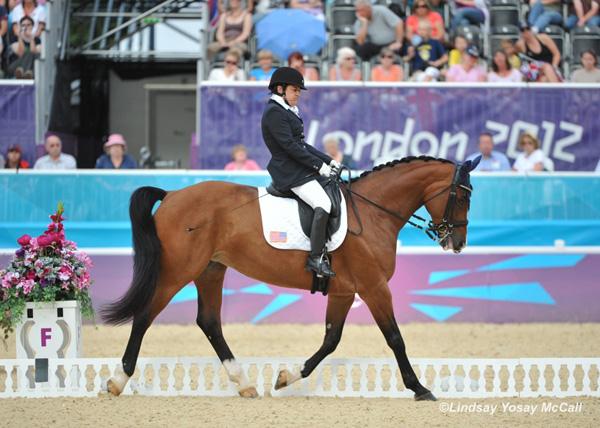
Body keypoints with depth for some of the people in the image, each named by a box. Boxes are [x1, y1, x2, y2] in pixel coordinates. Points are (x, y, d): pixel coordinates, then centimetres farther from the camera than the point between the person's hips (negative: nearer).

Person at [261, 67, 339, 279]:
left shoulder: (287, 111, 19)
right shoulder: (274, 112, -13)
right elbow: (289, 146, -19)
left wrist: (328, 161, 14)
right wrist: (318, 165, -17)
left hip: (303, 169, 11)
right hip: (290, 172, -11)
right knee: (323, 204, -25)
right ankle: (315, 259, -25)